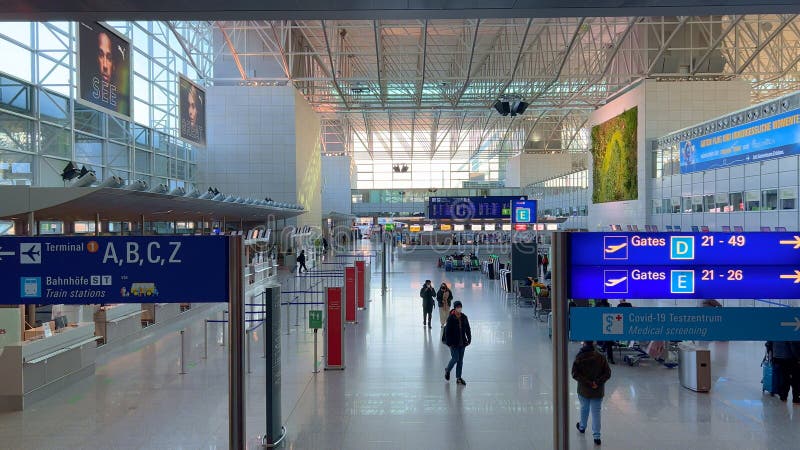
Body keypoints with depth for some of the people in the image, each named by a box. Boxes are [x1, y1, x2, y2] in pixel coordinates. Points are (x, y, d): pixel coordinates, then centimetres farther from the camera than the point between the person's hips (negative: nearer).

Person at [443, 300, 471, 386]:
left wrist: (469, 339, 5)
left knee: (460, 360, 8)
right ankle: (447, 370, 25)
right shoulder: (451, 318, -12)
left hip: (462, 342, 5)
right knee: (455, 358, -5)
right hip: (454, 343, -5)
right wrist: (449, 342, -16)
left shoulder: (464, 317, 3)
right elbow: (447, 331, -12)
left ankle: (458, 378, 17)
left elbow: (467, 329, 10)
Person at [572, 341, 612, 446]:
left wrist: (588, 382, -14)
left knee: (584, 409, 21)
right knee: (596, 412, 7)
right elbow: (607, 373, -9)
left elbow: (575, 374, -16)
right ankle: (596, 436, 6)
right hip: (598, 391, 0)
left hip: (583, 390, 0)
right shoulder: (600, 357, -8)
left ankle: (582, 427, 42)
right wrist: (597, 382, -13)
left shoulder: (579, 358, -13)